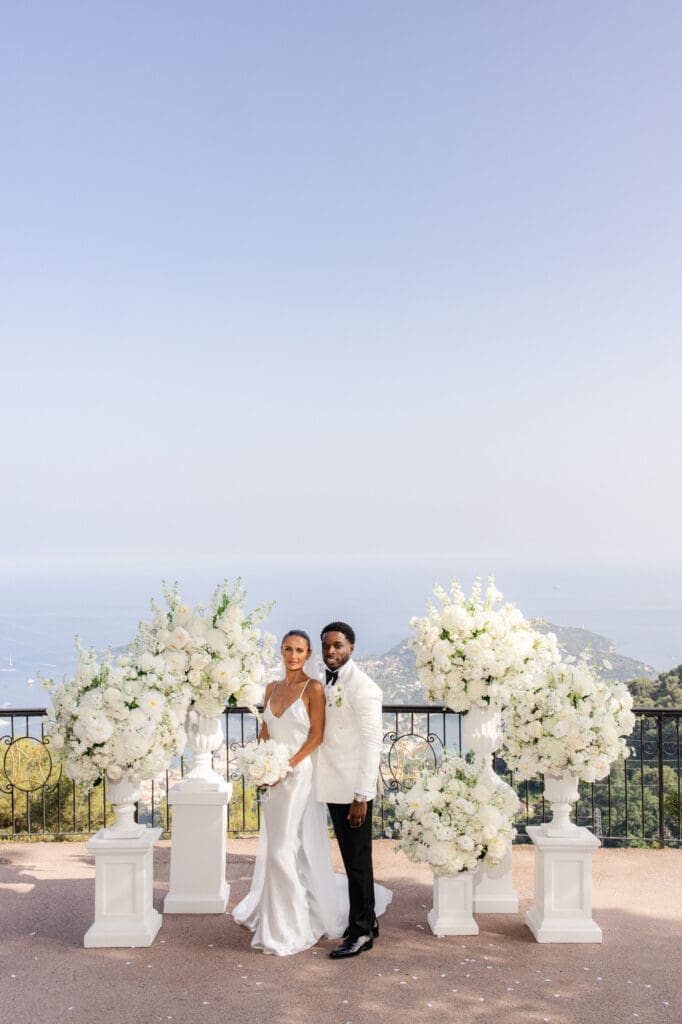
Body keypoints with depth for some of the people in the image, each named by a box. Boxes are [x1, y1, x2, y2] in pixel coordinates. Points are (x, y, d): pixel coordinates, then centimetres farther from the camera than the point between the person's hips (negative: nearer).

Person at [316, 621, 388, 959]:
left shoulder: (361, 687, -13)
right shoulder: (328, 685, 12)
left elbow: (372, 743, -16)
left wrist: (361, 796, -19)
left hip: (353, 791, -8)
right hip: (334, 789, 8)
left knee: (357, 861, 1)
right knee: (350, 859, 16)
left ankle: (361, 932, 12)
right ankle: (366, 920, 29)